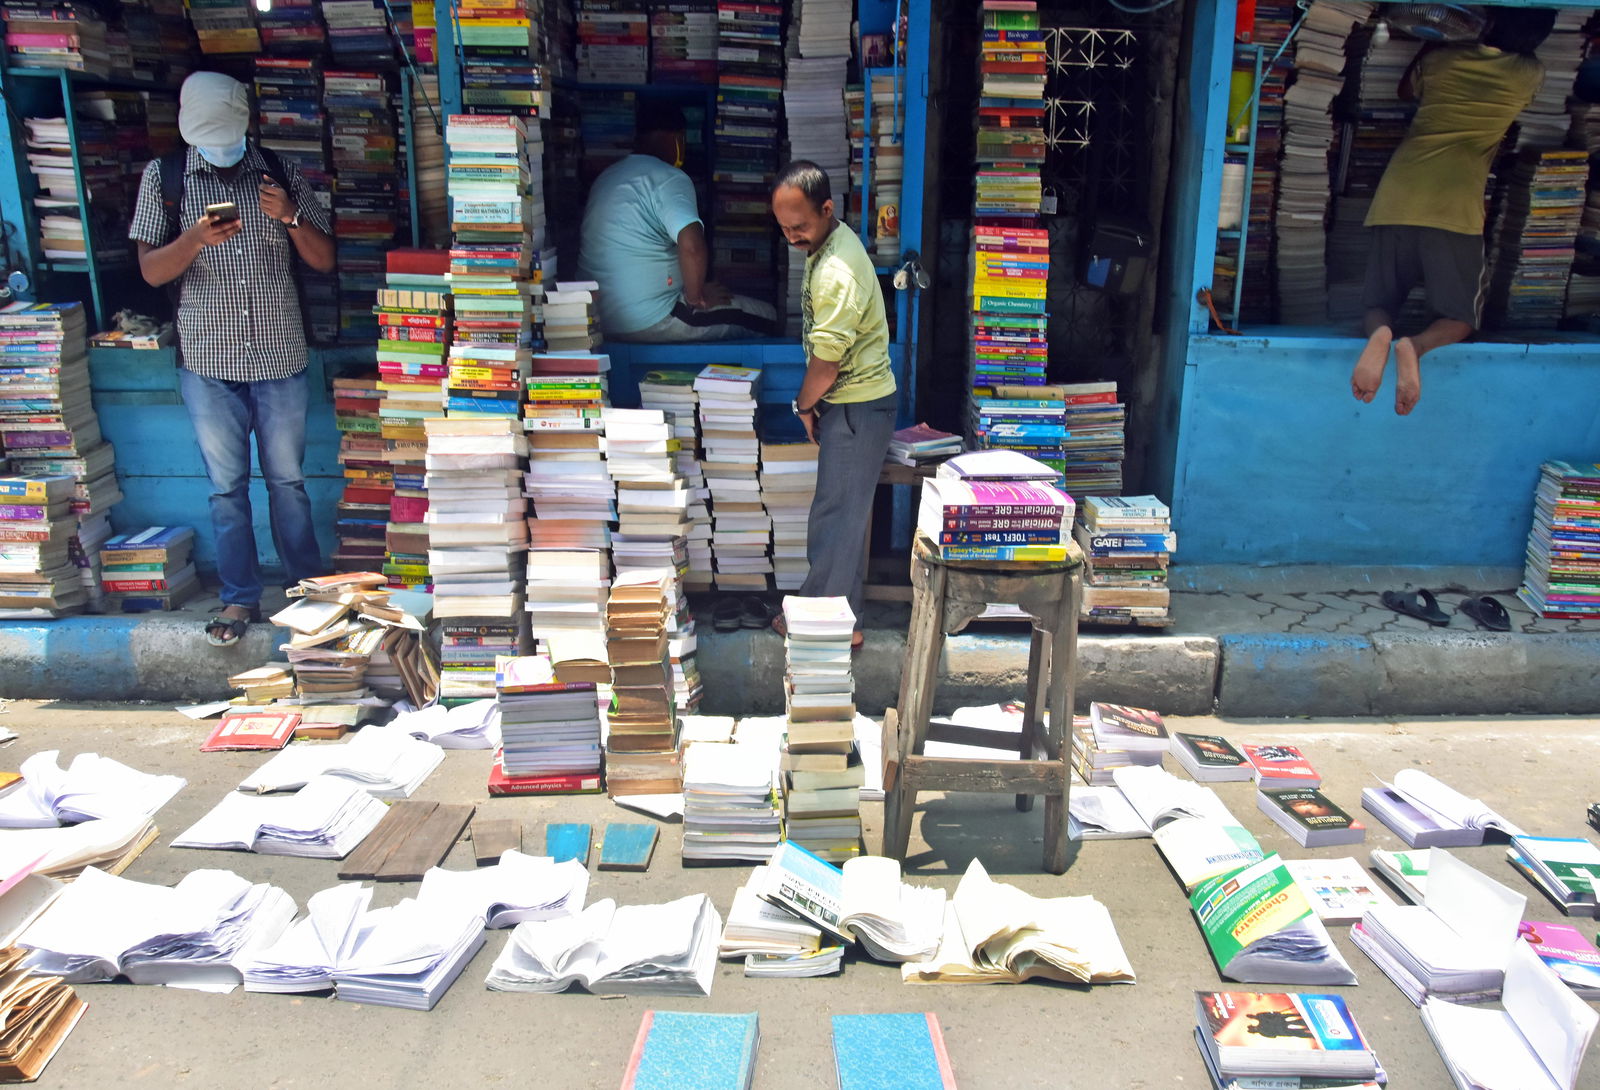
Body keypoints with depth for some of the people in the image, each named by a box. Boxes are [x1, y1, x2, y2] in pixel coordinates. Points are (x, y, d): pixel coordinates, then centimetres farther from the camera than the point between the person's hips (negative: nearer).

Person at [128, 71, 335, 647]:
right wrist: (195, 239, -21)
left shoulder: (280, 174, 2)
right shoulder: (163, 177, 1)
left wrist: (291, 217, -18)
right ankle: (240, 599, 18)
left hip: (280, 357, 0)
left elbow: (324, 259, 1)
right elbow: (152, 271, -2)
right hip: (208, 362, 0)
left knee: (288, 480, 10)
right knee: (227, 486, 7)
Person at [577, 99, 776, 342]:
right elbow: (692, 245, -30)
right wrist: (696, 297, -12)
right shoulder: (669, 179, -14)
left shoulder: (607, 176, 13)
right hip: (647, 323, -10)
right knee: (766, 317, 1)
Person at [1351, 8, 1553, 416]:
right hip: (1456, 213, -2)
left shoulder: (1439, 58, 10)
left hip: (1397, 205, 2)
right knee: (1460, 318, 10)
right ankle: (1417, 346, -25)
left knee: (1378, 306, 12)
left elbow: (1405, 91, 32)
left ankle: (1380, 335, -26)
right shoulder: (1529, 75, 8)